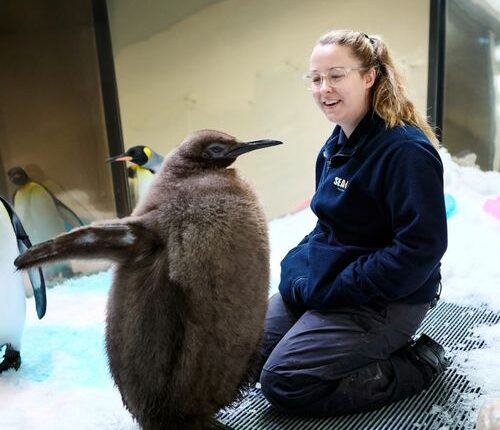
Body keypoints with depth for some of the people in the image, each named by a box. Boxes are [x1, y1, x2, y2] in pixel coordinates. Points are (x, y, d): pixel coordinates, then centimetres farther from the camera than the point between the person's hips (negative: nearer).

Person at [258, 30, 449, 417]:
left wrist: (330, 290, -22)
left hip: (386, 300, -9)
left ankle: (416, 365, 2)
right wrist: (299, 269, 0)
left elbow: (420, 248, -25)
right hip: (324, 278, 9)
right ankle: (368, 347, 17)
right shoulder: (337, 144, 5)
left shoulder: (406, 150, -23)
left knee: (283, 382, -12)